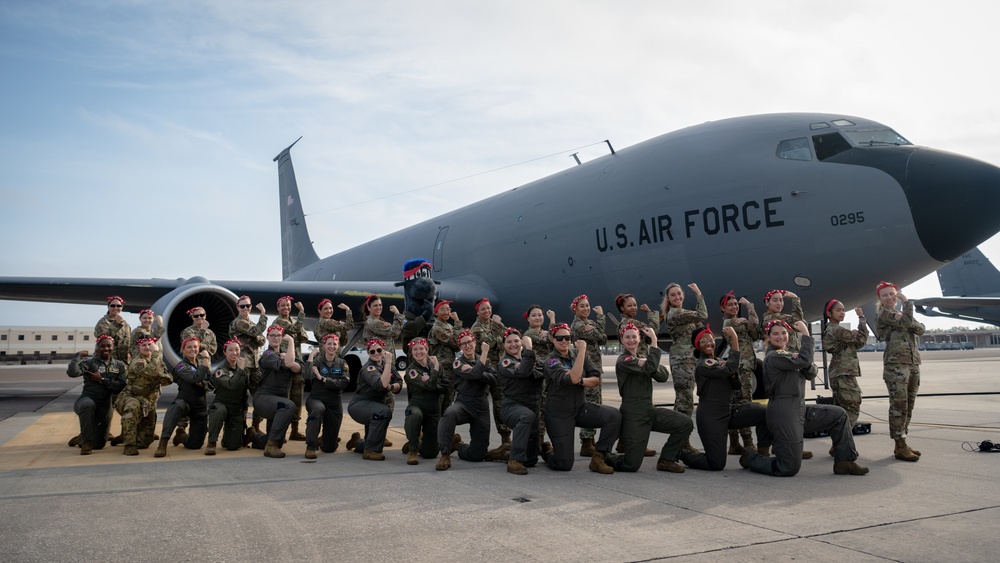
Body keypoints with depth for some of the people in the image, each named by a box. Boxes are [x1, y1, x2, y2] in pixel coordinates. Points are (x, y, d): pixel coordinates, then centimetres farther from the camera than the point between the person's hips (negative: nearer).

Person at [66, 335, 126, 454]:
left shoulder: (119, 365, 7)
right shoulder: (89, 362, -2)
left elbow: (121, 387, -6)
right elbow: (72, 372, -22)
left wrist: (102, 380, -12)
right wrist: (78, 355, -12)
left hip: (105, 406, 3)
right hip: (87, 399, -3)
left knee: (98, 444, 5)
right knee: (88, 404, -43)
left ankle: (82, 437, 45)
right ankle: (86, 442, -23)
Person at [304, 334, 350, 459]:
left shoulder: (342, 363, 5)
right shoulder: (317, 360, -3)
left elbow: (344, 383, -13)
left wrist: (323, 379, -18)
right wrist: (312, 355, -21)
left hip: (335, 403, 3)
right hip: (316, 399, -2)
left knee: (329, 448, 4)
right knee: (318, 409, -42)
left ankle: (325, 438, 43)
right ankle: (310, 447, -28)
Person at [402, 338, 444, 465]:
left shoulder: (434, 365, 7)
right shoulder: (411, 370, -9)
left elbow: (443, 388, 3)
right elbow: (429, 386, -22)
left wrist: (430, 383, -14)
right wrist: (436, 367, -14)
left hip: (434, 410, 4)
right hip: (416, 406, -4)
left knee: (430, 453, 3)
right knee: (415, 415, -44)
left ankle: (417, 444, 39)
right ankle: (412, 450, -20)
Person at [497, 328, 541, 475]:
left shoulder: (526, 358, 17)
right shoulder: (504, 363, -2)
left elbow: (542, 374, -1)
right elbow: (523, 372, -22)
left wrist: (525, 368, -16)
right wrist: (529, 348, -18)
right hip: (513, 406, -6)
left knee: (531, 460, 3)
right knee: (527, 415, -43)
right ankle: (514, 461, -32)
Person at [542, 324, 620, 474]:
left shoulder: (577, 354, 3)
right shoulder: (551, 361, -15)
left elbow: (597, 379, -2)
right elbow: (572, 378, -32)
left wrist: (581, 380, -22)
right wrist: (582, 350, -29)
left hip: (581, 407, 5)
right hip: (559, 414, -5)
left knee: (614, 415, -20)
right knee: (564, 465, -8)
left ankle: (599, 457, -5)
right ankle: (547, 452, 28)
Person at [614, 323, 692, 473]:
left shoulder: (642, 356, 14)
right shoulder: (623, 360, -11)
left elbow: (662, 377, 2)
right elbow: (651, 367, -26)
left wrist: (646, 364, -15)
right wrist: (654, 340, -22)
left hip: (649, 410, 7)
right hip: (633, 414, -7)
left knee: (686, 423, -11)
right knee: (631, 465, -9)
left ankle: (666, 460, 4)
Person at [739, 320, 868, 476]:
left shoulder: (787, 355, 17)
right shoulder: (774, 357, -13)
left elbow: (810, 374, 7)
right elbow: (804, 360, -23)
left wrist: (799, 360, -15)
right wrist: (806, 334, -13)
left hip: (799, 410, 10)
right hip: (783, 415, -10)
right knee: (789, 468, -8)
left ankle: (844, 462, 11)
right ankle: (751, 458, 15)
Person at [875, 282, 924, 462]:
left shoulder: (901, 314, 21)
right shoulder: (882, 314, 0)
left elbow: (920, 329, 6)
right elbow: (906, 323, -13)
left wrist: (908, 321, -13)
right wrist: (907, 302, 0)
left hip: (913, 363, 7)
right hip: (895, 364, -7)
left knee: (908, 406, 7)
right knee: (899, 405, -11)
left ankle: (903, 443, 13)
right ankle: (900, 447, -9)